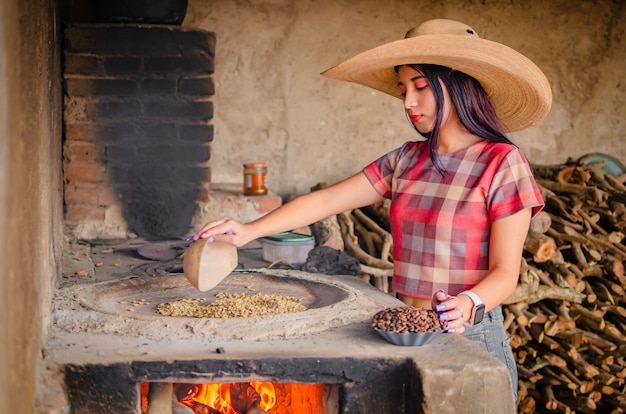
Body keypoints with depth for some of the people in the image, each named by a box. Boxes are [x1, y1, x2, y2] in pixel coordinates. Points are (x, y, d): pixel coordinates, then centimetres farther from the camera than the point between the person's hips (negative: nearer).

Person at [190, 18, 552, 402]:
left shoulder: (502, 164, -9)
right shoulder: (408, 161, 8)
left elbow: (505, 272, -11)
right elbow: (328, 200, 5)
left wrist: (469, 303, -31)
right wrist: (251, 230, -5)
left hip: (469, 338, -5)